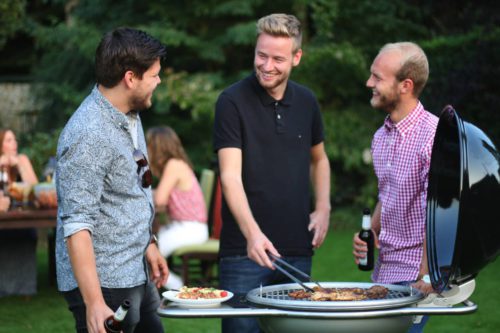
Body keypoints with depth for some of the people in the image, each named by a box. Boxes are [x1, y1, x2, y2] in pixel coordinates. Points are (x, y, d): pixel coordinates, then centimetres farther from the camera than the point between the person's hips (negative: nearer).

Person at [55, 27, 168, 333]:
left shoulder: (130, 116, 8)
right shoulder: (88, 136, -22)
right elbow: (76, 225, -25)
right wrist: (94, 304, -28)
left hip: (138, 277, 9)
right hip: (104, 285, -9)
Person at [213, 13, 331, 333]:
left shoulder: (306, 101, 7)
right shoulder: (232, 102, -8)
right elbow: (231, 175, -17)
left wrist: (323, 208, 7)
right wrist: (252, 233, -30)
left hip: (298, 249, 5)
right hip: (245, 249, -5)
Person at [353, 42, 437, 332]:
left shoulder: (434, 135, -15)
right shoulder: (381, 136, 12)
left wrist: (426, 276, -18)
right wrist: (371, 232, 5)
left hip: (415, 274, -8)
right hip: (384, 270, 8)